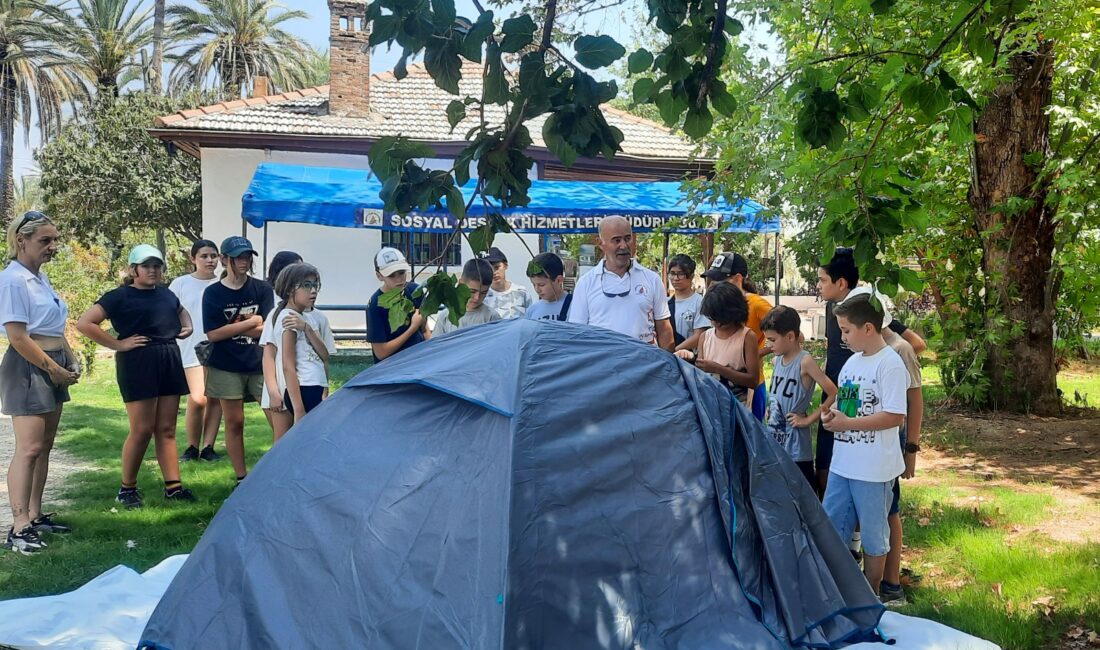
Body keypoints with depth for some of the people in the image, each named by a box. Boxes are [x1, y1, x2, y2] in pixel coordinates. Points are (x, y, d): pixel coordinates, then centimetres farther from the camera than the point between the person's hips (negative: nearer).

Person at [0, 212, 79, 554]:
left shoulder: (40, 278, 14)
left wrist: (71, 361, 12)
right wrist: (54, 369, -14)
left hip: (53, 367, 10)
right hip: (28, 369, -9)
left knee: (44, 446, 12)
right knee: (29, 448, -11)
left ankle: (35, 515, 20)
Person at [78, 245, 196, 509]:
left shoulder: (166, 294, 14)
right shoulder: (120, 296, -5)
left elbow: (182, 311, 36)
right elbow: (85, 323, -13)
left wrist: (187, 327, 15)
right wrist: (117, 344, -13)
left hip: (170, 361, 6)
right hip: (138, 364, -6)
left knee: (167, 429, 7)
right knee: (142, 430, -4)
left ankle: (173, 487, 9)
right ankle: (127, 488, 9)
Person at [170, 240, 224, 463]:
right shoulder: (180, 284, 3)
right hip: (191, 350, -2)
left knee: (215, 398, 2)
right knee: (198, 399, -11)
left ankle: (208, 447, 12)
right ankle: (192, 447, 7)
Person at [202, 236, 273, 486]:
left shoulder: (262, 289, 1)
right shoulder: (213, 293, -1)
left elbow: (267, 329, -6)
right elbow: (212, 334, -10)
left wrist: (232, 329, -9)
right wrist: (251, 322, -11)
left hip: (260, 364, 0)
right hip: (226, 367, 0)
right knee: (234, 422, 7)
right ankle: (241, 477, 17)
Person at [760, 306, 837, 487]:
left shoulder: (805, 361, -15)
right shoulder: (778, 359, 8)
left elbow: (834, 394, -20)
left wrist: (808, 419, -14)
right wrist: (770, 412, 9)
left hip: (795, 447, -8)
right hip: (773, 442, 8)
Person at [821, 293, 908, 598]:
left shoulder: (889, 364, -15)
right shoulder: (853, 361, 10)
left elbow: (895, 416, -21)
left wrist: (847, 423, -19)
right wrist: (832, 413, -2)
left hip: (873, 468, -8)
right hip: (842, 464, 8)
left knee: (873, 536, 9)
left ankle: (870, 597, 23)